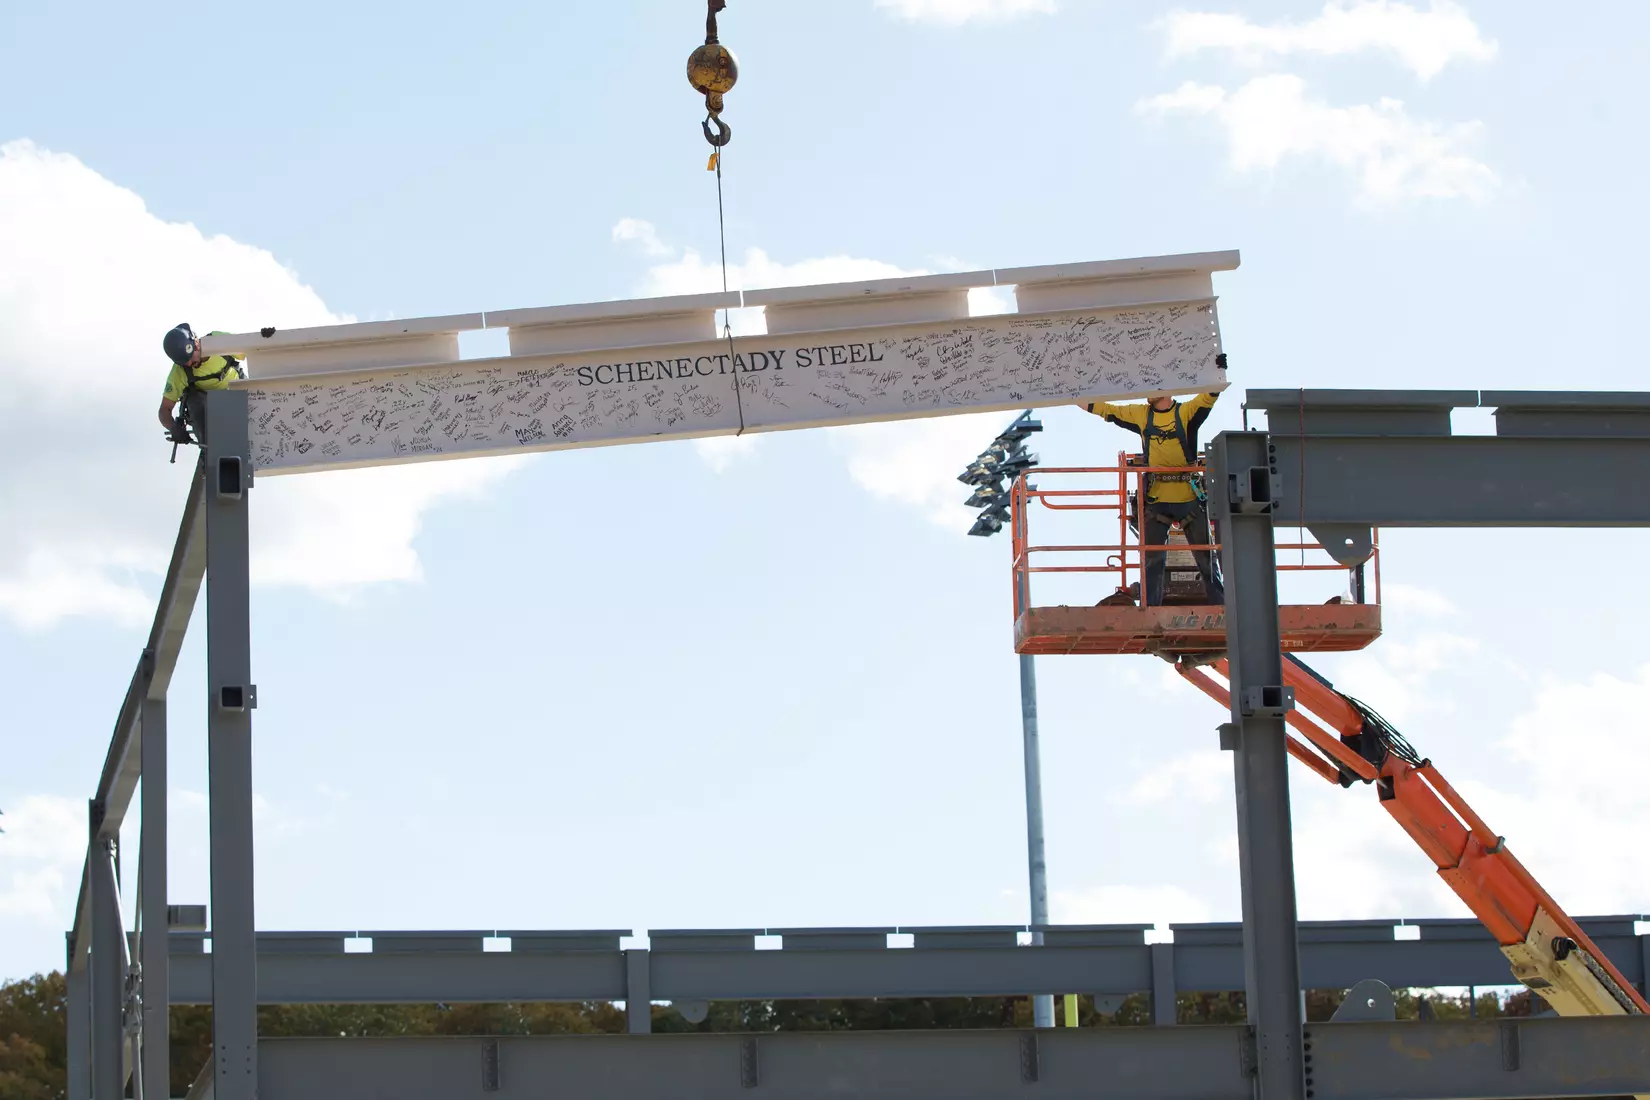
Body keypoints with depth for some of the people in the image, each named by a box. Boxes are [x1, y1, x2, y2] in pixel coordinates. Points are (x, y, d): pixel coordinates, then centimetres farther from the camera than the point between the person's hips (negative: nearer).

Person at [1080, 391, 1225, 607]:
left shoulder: (1187, 411, -1)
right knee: (1153, 561, 6)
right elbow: (1105, 409, 14)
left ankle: (1220, 607, 12)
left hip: (1190, 499, -3)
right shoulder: (1141, 415, 9)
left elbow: (1211, 392, -14)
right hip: (1156, 500, 3)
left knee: (1206, 557, 5)